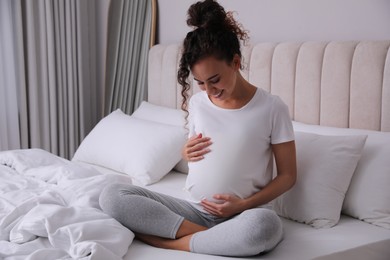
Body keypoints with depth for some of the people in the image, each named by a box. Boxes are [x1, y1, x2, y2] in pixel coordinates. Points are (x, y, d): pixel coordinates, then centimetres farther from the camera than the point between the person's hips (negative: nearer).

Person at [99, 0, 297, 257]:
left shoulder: (272, 108, -6)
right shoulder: (196, 103, 7)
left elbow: (288, 175, -1)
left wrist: (244, 204, -14)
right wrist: (187, 153, -2)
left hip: (242, 215, -3)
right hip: (195, 209, 4)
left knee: (265, 226, -41)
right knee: (112, 195, -16)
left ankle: (167, 241, -20)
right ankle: (210, 237, -20)